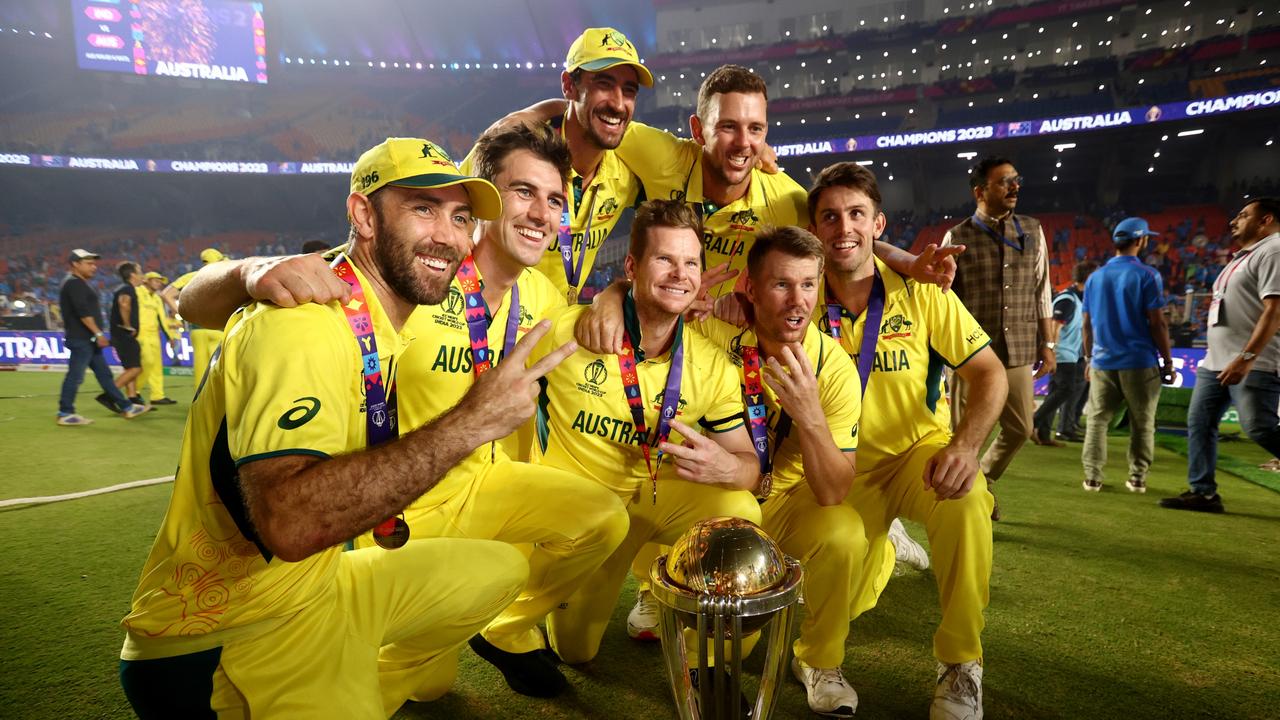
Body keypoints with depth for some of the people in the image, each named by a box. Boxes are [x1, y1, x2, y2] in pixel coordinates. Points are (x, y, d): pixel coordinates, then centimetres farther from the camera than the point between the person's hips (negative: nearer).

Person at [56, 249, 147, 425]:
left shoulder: (79, 284, 20)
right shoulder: (74, 283, -11)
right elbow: (83, 312, -21)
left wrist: (96, 335, 20)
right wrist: (98, 333, -22)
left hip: (88, 340, 11)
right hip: (81, 339, -11)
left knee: (104, 373, 10)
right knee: (75, 375, -5)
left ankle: (125, 407, 12)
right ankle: (65, 414, 1)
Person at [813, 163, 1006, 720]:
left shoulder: (921, 293, -9)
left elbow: (989, 373, -9)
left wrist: (966, 444, -25)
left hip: (919, 453, -1)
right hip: (845, 470, 1)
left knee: (966, 502, -34)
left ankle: (960, 665, -12)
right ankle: (876, 547, 34)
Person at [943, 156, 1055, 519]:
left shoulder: (1032, 230, 8)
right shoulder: (958, 237, -4)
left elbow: (1042, 292, 12)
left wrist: (1047, 344, 10)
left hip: (1019, 352, 4)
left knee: (1020, 429, 10)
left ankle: (983, 482, 36)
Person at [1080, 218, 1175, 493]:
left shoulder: (1095, 277, 8)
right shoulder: (1147, 275, -6)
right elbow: (1157, 322, -9)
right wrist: (1168, 361, -2)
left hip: (1102, 363, 3)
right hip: (1139, 363, -3)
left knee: (1097, 421, 7)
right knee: (1142, 424, 8)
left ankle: (1092, 478, 5)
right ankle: (1137, 478, 12)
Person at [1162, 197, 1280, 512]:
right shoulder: (1244, 256, 23)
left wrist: (1247, 358, -27)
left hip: (1254, 364, -10)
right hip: (1216, 362, 10)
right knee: (1199, 423, 6)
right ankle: (1202, 492, 10)